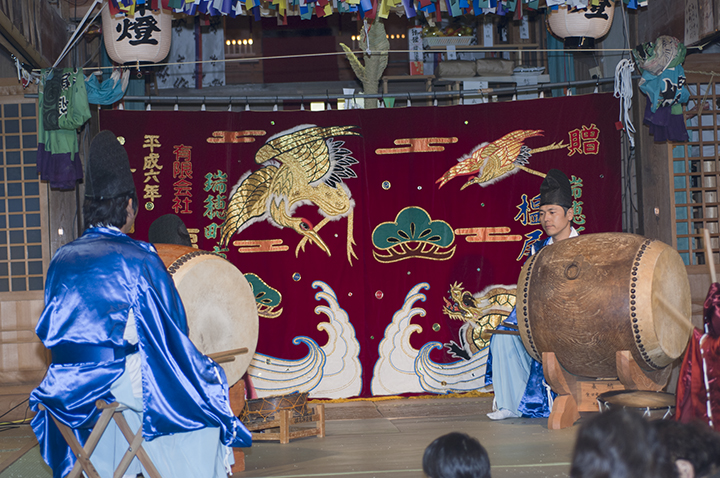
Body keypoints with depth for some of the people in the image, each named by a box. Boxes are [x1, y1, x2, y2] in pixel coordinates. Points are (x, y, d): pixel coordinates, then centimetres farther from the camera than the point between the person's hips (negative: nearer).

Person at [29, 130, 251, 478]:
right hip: (121, 380, -6)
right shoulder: (138, 259, -11)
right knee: (205, 393, 12)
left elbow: (51, 331, 14)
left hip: (68, 382, 6)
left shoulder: (61, 259, 5)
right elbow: (170, 330, -7)